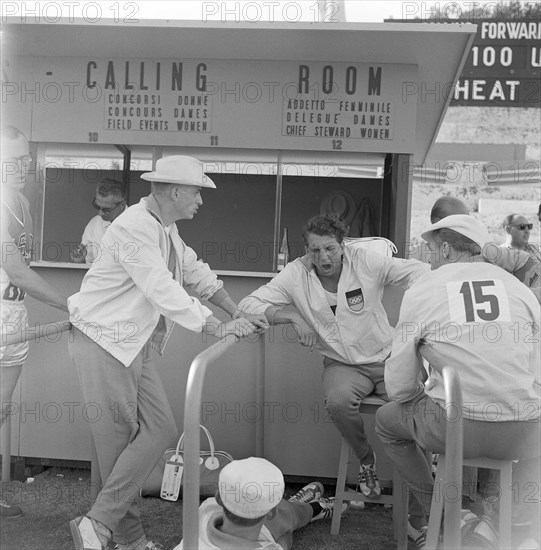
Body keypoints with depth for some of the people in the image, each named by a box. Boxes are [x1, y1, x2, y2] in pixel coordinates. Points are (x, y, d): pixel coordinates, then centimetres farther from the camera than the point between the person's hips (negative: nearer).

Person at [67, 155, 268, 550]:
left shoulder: (166, 228, 12)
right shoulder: (133, 228, -19)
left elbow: (196, 273, 17)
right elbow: (163, 290, -25)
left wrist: (238, 314, 6)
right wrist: (219, 328, -23)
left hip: (137, 344, 9)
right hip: (104, 342, -9)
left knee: (160, 431, 3)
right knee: (119, 440, -3)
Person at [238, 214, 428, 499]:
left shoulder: (365, 261, -8)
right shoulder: (296, 274, -7)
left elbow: (420, 272, -5)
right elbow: (248, 305, -9)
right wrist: (292, 315, -20)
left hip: (386, 357, 1)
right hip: (342, 364, 0)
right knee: (338, 402, -32)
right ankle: (366, 460, 2)